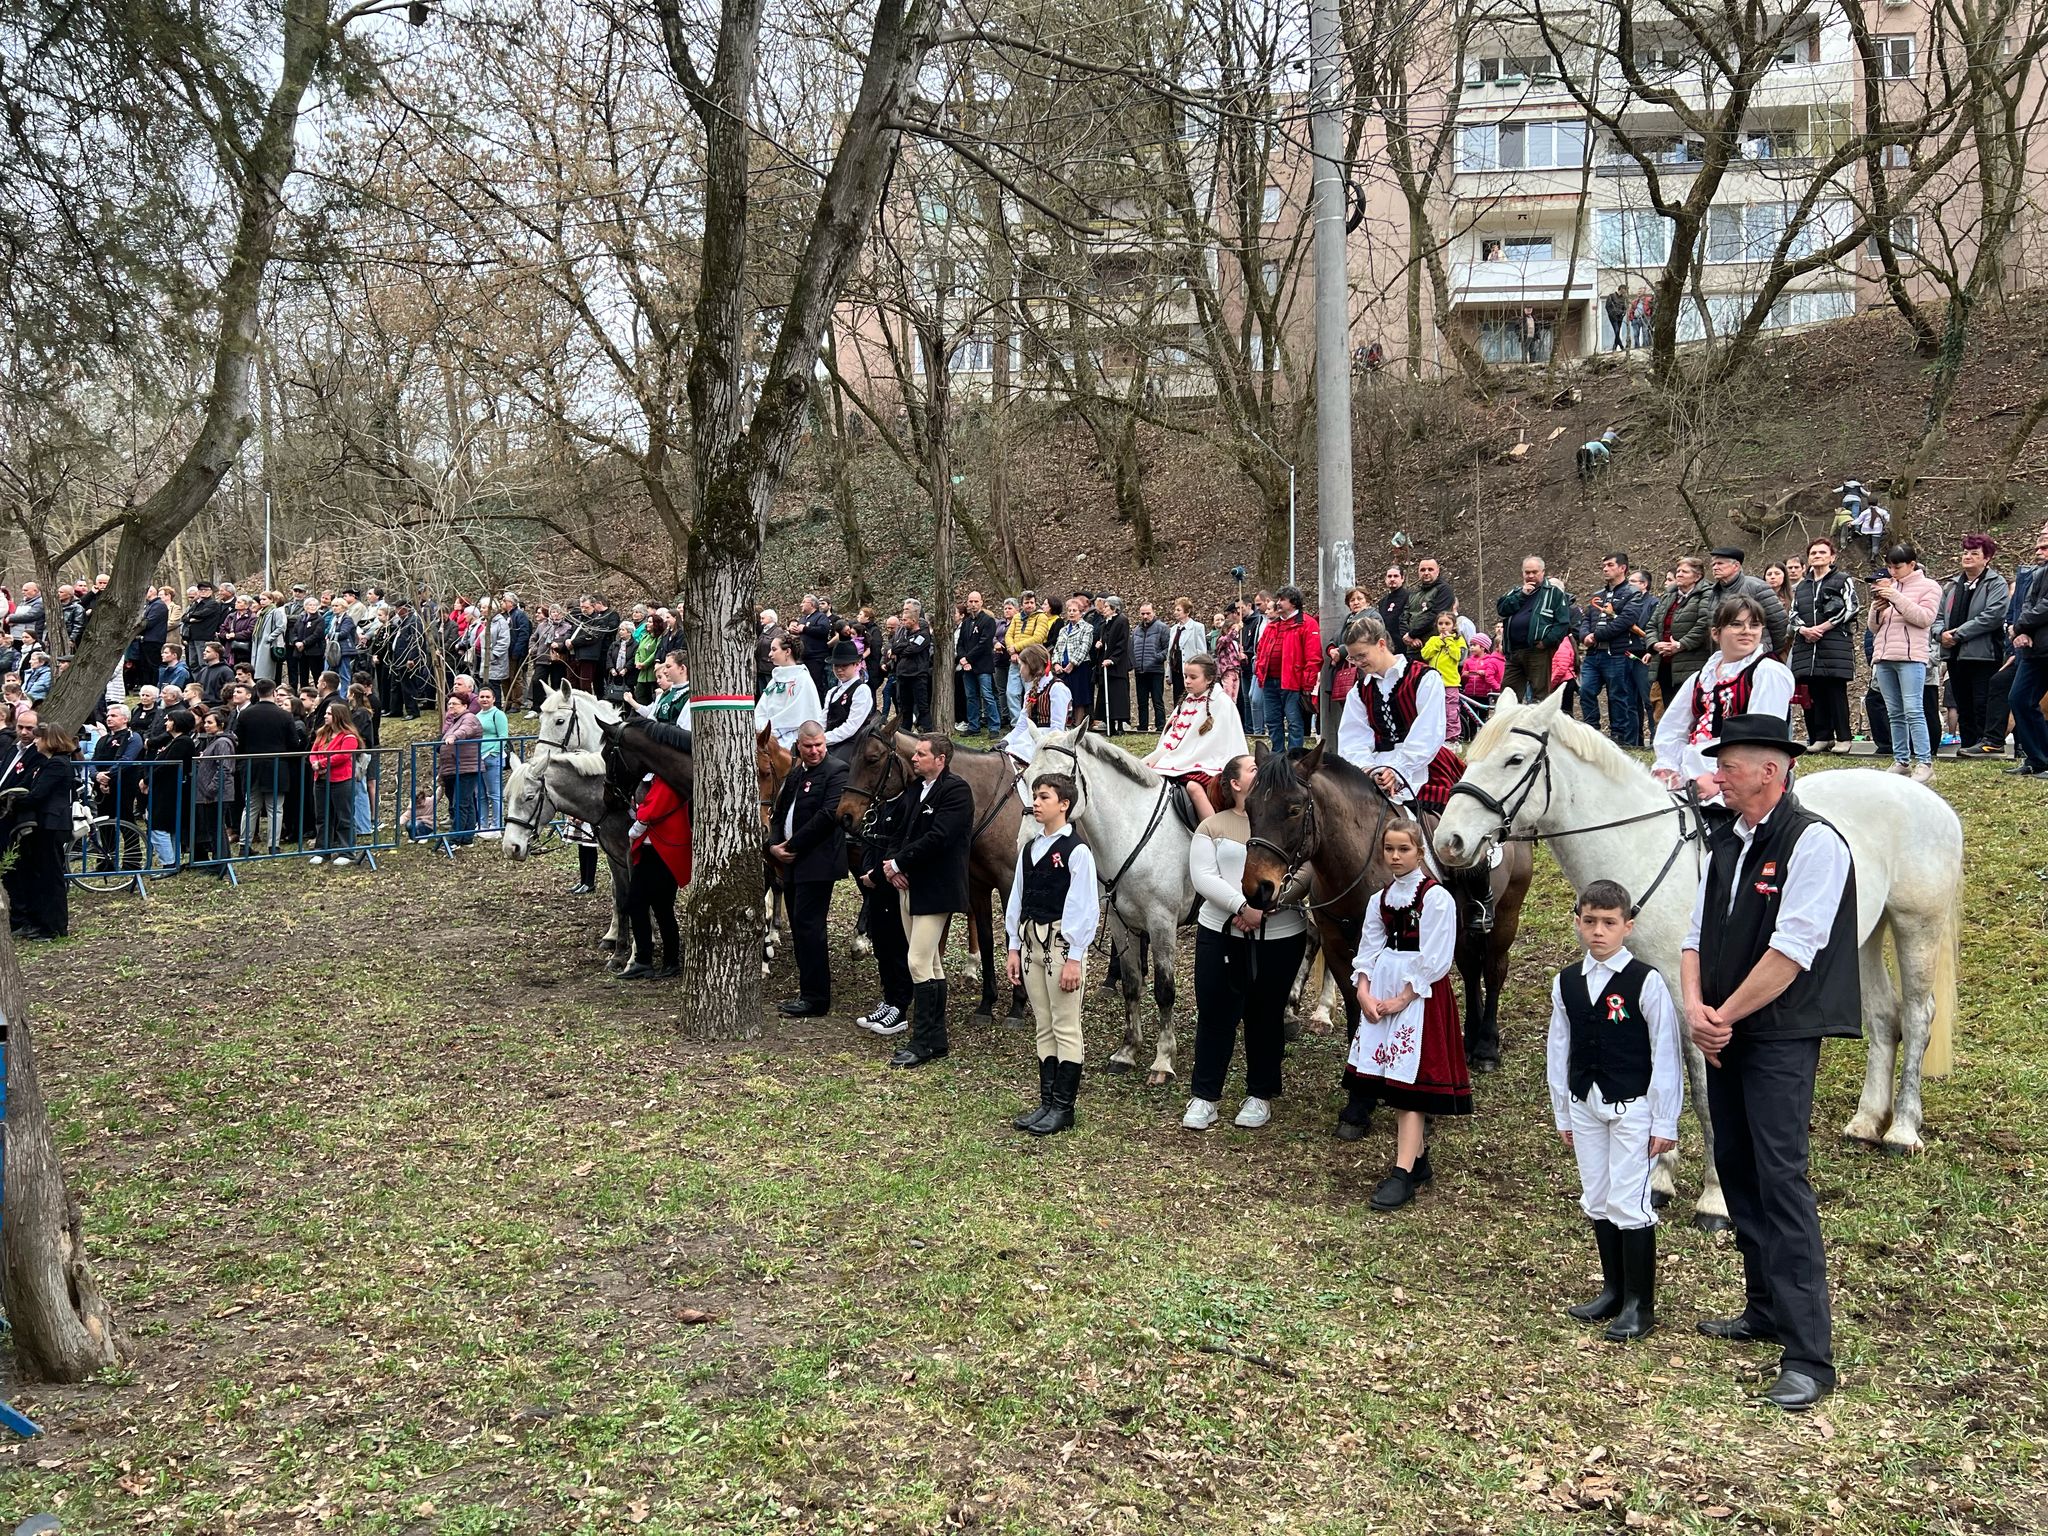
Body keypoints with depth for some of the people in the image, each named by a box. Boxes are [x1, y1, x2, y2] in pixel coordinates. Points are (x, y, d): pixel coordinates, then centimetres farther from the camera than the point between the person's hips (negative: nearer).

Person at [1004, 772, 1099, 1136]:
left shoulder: (1076, 851, -12)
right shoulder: (1029, 849, 9)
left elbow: (1084, 908, -14)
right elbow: (1016, 899, 13)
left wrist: (1074, 959, -16)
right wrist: (1014, 948, 10)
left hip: (1062, 943, -7)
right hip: (1031, 943, 7)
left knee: (1065, 1028, 0)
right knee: (1044, 1028, 13)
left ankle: (1063, 1108, 6)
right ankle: (1046, 1103, 19)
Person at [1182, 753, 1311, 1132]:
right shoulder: (1212, 827, 5)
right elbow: (1203, 877, -7)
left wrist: (1267, 905, -20)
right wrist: (1243, 906, -21)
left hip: (1280, 935, 0)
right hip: (1221, 933, 0)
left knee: (1266, 1015, 10)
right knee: (1215, 1015, 4)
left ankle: (1261, 1095, 24)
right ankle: (1204, 1095, 15)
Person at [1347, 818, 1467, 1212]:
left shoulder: (1436, 897, -8)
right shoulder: (1379, 901, 11)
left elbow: (1434, 961, -12)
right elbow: (1368, 952, 8)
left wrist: (1402, 998, -15)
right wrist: (1364, 992, -8)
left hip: (1420, 996, -6)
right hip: (1381, 995, 6)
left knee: (1408, 1081, -9)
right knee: (1388, 1080, 8)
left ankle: (1403, 1173, -9)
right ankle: (1418, 1157, 22)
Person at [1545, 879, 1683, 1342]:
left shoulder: (1646, 982, -12)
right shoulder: (1566, 983, 3)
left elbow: (1665, 1054, -10)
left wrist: (1665, 1123, -9)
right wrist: (1563, 1113, 12)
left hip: (1633, 1107, -5)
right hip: (1585, 1106, 5)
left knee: (1629, 1203, -5)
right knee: (1597, 1201, 13)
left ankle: (1638, 1304, 8)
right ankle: (1612, 1290, 28)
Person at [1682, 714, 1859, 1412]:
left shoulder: (1813, 843, -14)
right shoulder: (1725, 843, 11)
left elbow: (1791, 950, -20)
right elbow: (1696, 935, 11)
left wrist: (1724, 1016, -14)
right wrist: (1695, 1008, -7)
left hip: (1780, 1039, -8)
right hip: (1725, 1037, 8)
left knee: (1781, 1179, -11)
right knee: (1736, 1171, 14)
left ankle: (1808, 1356, -8)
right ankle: (1765, 1309, 29)